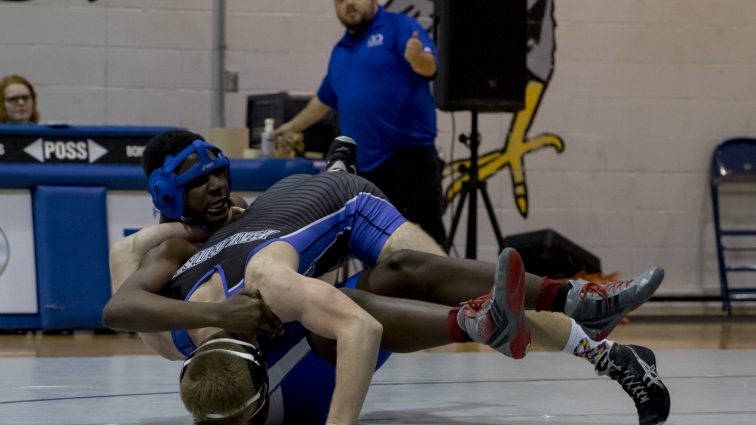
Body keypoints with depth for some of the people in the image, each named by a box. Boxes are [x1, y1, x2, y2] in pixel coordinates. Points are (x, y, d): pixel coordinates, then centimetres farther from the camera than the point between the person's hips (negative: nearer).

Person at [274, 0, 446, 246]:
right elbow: (325, 99, 35)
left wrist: (417, 57, -40)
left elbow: (430, 67, -18)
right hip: (364, 165, 7)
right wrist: (293, 127, 44)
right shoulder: (340, 51, 20)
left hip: (409, 155, -7)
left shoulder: (400, 28, -1)